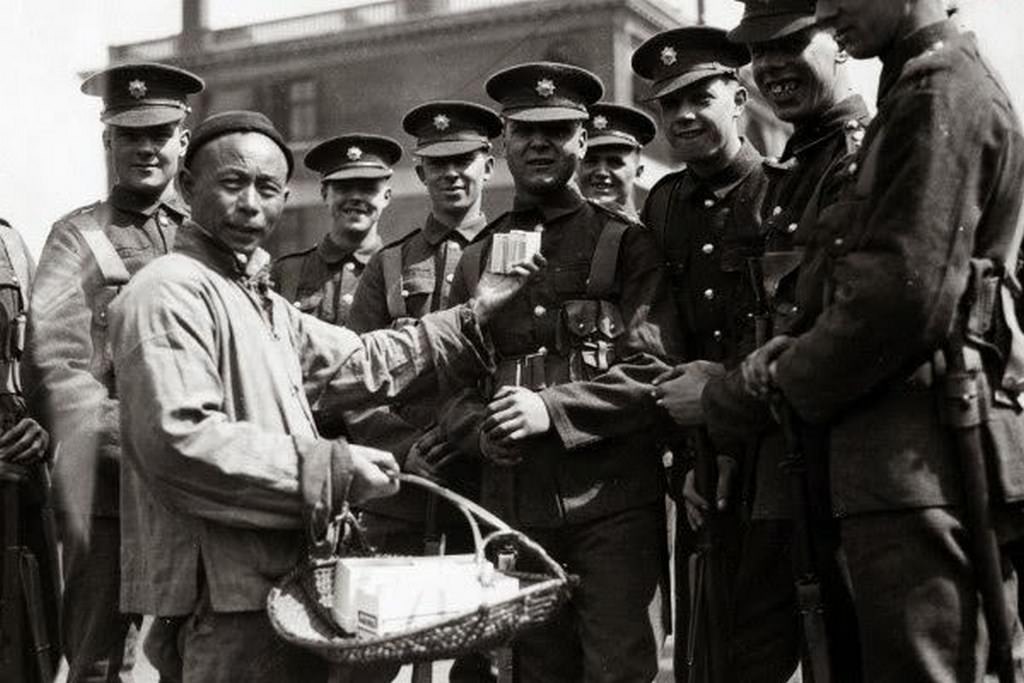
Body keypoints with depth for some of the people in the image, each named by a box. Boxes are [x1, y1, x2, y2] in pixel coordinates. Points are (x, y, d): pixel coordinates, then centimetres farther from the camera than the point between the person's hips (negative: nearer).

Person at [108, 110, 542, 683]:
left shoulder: (263, 301, 20)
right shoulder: (171, 292, -13)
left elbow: (359, 363, 26)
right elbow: (179, 438, -24)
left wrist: (474, 315, 24)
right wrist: (329, 468, -21)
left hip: (279, 582, 10)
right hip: (224, 595, -10)